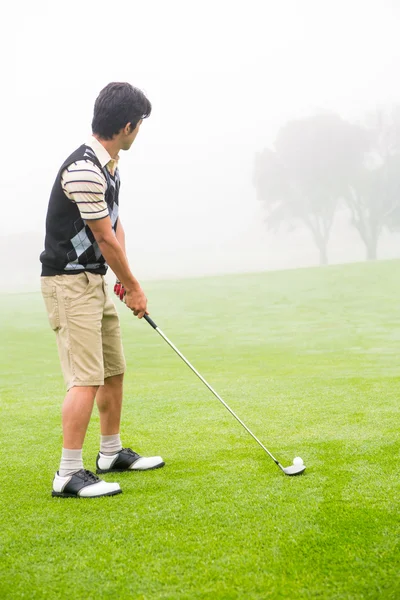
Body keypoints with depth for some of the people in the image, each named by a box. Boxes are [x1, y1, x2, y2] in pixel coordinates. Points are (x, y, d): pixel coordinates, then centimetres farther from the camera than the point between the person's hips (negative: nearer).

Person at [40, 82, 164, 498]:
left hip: (94, 280, 10)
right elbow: (105, 237, -16)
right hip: (68, 281, -10)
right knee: (87, 378, -13)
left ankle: (112, 453, 31)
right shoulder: (83, 169, -22)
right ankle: (68, 474, -9)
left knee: (114, 370, 17)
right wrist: (134, 287, -5)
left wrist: (125, 278, 3)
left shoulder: (109, 165, 11)